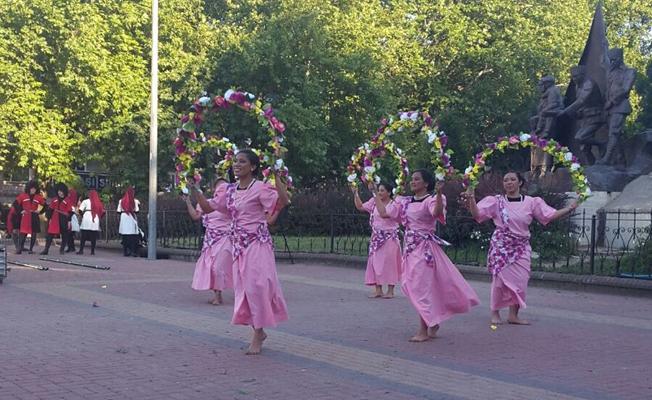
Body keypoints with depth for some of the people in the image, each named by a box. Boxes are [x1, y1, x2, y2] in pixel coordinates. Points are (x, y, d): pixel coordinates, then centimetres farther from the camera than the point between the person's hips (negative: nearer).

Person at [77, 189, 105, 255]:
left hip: (86, 221, -2)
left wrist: (82, 215, 14)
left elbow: (80, 210, -3)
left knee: (83, 236, 4)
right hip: (96, 221, 2)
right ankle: (92, 251, 4)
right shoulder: (98, 202, 9)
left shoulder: (85, 201, 3)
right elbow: (102, 211, 4)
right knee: (93, 237, 5)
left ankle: (81, 250, 1)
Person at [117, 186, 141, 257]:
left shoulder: (121, 201, 1)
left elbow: (118, 211, 1)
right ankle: (134, 252, -2)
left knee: (125, 237, 7)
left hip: (124, 218, 2)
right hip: (132, 219, -2)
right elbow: (137, 211, -7)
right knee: (133, 237, 1)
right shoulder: (135, 201, -7)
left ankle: (125, 252, 8)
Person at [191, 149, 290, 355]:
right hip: (239, 245, 7)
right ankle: (259, 331, 23)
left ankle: (257, 334, 0)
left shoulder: (260, 188, -9)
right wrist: (194, 189, 5)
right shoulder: (230, 191, 10)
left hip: (257, 243, -7)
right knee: (243, 287, 8)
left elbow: (283, 201, -22)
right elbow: (208, 207, 15)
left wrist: (276, 175, -26)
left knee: (256, 285, -10)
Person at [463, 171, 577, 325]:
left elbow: (551, 215, 0)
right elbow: (477, 214, -7)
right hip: (501, 245, -2)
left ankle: (513, 315, 12)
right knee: (500, 278, 0)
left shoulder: (531, 202, 3)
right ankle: (495, 313, 16)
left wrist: (570, 208, -12)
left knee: (519, 281, 1)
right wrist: (471, 199, -24)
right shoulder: (496, 201, -1)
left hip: (521, 247, 2)